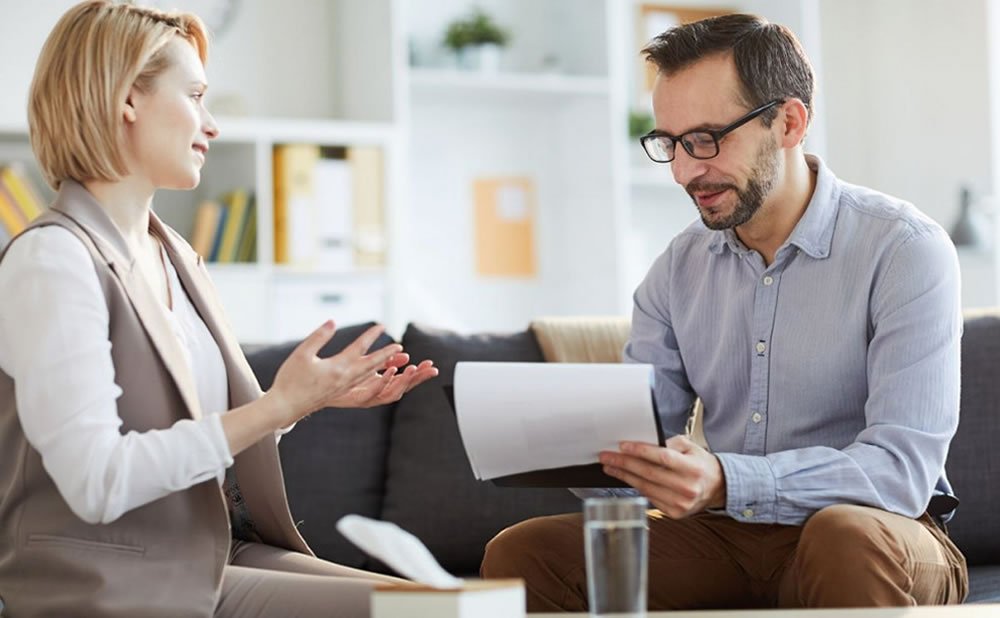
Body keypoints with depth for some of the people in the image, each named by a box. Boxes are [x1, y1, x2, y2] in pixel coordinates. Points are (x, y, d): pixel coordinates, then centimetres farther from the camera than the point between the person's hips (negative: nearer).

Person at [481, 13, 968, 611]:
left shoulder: (905, 250, -11)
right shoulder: (679, 268, 8)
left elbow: (904, 467, -22)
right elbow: (636, 441, 7)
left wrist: (726, 482, -36)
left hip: (879, 531, -4)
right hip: (727, 537, 5)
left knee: (845, 538, -39)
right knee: (521, 553, -14)